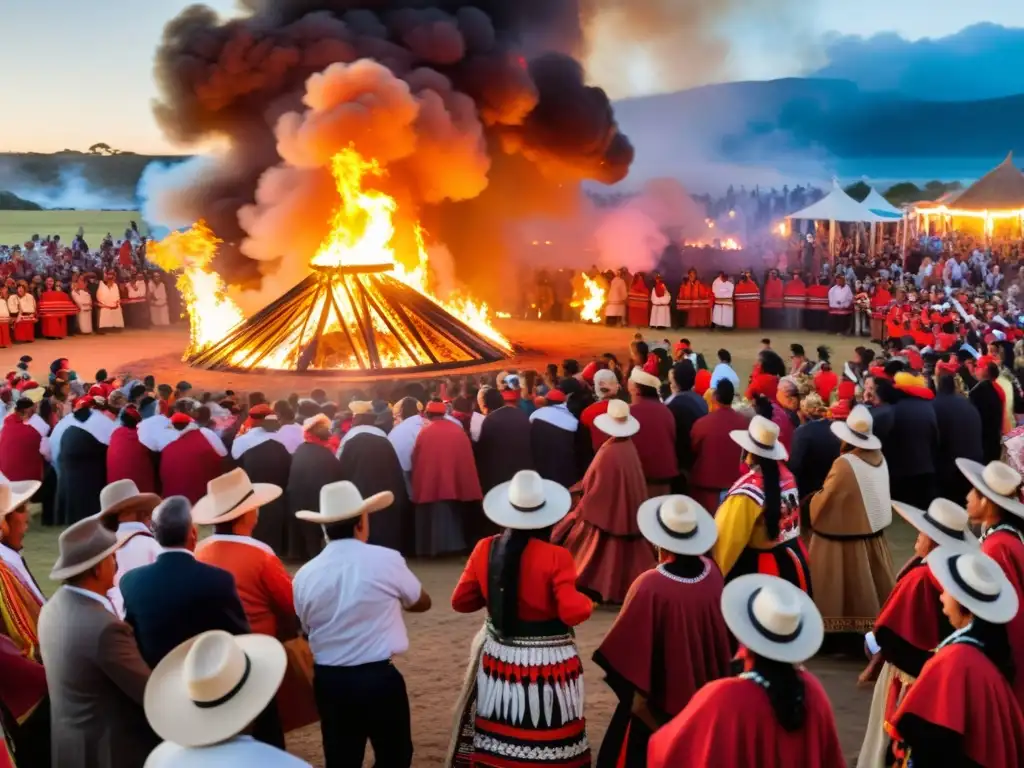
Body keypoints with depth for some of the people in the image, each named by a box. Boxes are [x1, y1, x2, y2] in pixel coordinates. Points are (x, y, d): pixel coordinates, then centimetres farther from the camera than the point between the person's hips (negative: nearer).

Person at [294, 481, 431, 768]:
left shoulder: (305, 575, -2)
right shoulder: (386, 560, -10)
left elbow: (307, 630, 11)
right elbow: (422, 602, 7)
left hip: (329, 680, 3)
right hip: (380, 678, -3)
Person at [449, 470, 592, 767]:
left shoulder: (485, 549, -4)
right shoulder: (556, 556, -17)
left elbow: (461, 601, 5)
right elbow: (573, 613, -19)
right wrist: (588, 602, 1)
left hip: (498, 659, 4)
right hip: (548, 663, -4)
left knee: (497, 738, 15)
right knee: (548, 742, 8)